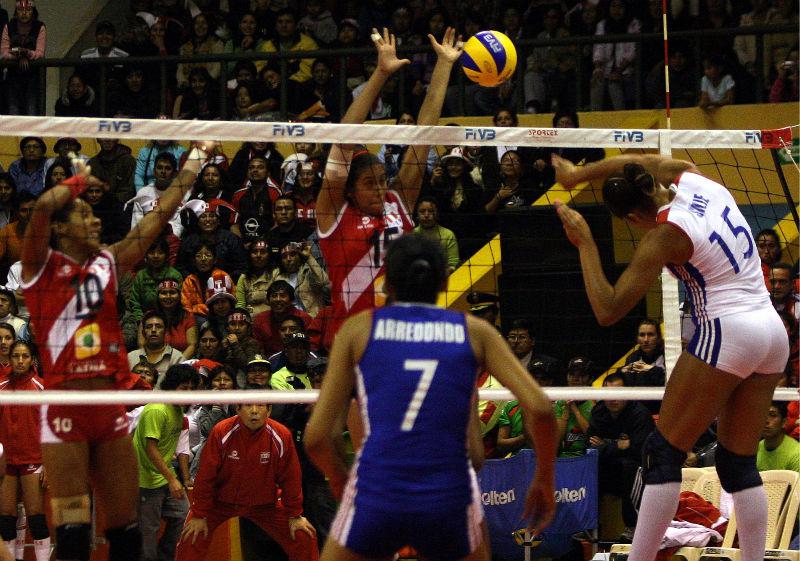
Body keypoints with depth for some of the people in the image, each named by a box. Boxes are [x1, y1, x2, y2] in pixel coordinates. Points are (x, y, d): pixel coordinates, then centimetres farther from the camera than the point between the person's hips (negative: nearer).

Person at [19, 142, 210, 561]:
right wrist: (79, 181, 2)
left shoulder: (107, 265, 15)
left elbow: (159, 217, 19)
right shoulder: (43, 267, 1)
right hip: (65, 410, -5)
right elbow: (44, 206, -15)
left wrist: (191, 168, 20)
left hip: (110, 409, 5)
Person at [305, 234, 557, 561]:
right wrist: (545, 480, 14)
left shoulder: (358, 328, 9)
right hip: (449, 502, 1)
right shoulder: (475, 331, 10)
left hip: (375, 498, -1)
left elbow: (317, 435, 4)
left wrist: (341, 484, 23)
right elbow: (539, 408, 0)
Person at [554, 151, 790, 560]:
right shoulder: (694, 181, 6)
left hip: (727, 333, -8)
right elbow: (644, 162, 28)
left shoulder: (663, 236, -11)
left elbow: (607, 311, -10)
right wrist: (579, 173, 28)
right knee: (739, 464, 11)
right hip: (774, 332, 8)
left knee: (663, 453, -1)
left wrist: (585, 244, -5)